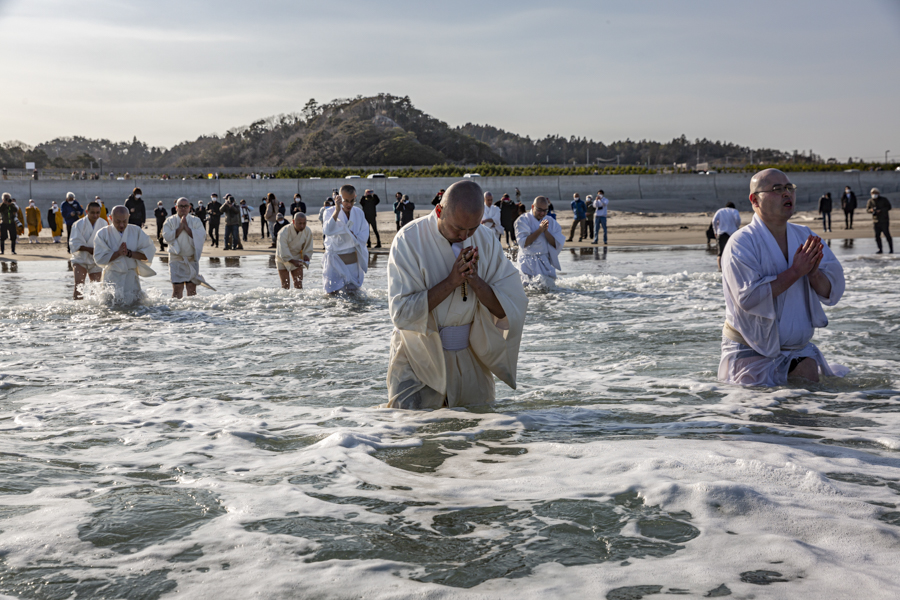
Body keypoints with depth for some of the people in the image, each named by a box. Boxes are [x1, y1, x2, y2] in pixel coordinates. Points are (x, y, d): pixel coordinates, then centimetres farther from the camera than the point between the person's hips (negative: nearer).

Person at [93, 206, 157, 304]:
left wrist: (129, 253, -16)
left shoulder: (136, 231, 1)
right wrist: (118, 253, -20)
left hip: (131, 279, 1)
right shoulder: (102, 234, -3)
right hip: (111, 279, -1)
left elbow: (149, 252, -5)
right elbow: (99, 258, -10)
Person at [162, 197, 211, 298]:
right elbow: (167, 237, -11)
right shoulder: (170, 221, 5)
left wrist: (187, 227, -12)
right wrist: (180, 227, -11)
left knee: (192, 288, 0)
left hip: (192, 259, 1)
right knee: (177, 288, -6)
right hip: (176, 258, -1)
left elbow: (202, 237, -11)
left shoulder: (196, 221, 5)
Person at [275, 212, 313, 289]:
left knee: (299, 284, 0)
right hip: (283, 260, -3)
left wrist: (306, 257, -21)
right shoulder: (284, 232, -28)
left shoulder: (307, 231, -15)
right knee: (285, 286, -5)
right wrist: (293, 261, -35)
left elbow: (308, 248, -4)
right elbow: (283, 251, -28)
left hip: (296, 259, 3)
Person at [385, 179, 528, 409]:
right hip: (419, 357, -3)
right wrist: (451, 281, -25)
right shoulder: (409, 241, -15)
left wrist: (474, 280, -23)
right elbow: (401, 313, -21)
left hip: (469, 359, 4)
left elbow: (509, 309, -7)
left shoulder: (486, 241, -3)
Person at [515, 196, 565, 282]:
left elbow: (557, 245, -3)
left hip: (546, 261, 4)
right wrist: (539, 230, -20)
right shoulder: (523, 220, -5)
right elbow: (523, 243, -16)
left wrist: (546, 231, -18)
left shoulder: (551, 222, 7)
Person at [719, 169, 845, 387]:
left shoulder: (805, 237, 7)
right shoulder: (741, 243, -13)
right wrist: (795, 272, -23)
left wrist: (813, 273, -20)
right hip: (753, 354, -5)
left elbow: (832, 293, 2)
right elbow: (748, 297, -25)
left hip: (800, 350, 5)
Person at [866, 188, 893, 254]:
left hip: (884, 220, -4)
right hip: (876, 221, 4)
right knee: (877, 235, 1)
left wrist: (880, 210, -22)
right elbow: (867, 209, 6)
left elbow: (889, 207, -9)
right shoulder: (870, 201, 5)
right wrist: (871, 210, -18)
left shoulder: (883, 200, -5)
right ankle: (880, 250, 10)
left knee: (887, 235, -6)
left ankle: (891, 249, -1)